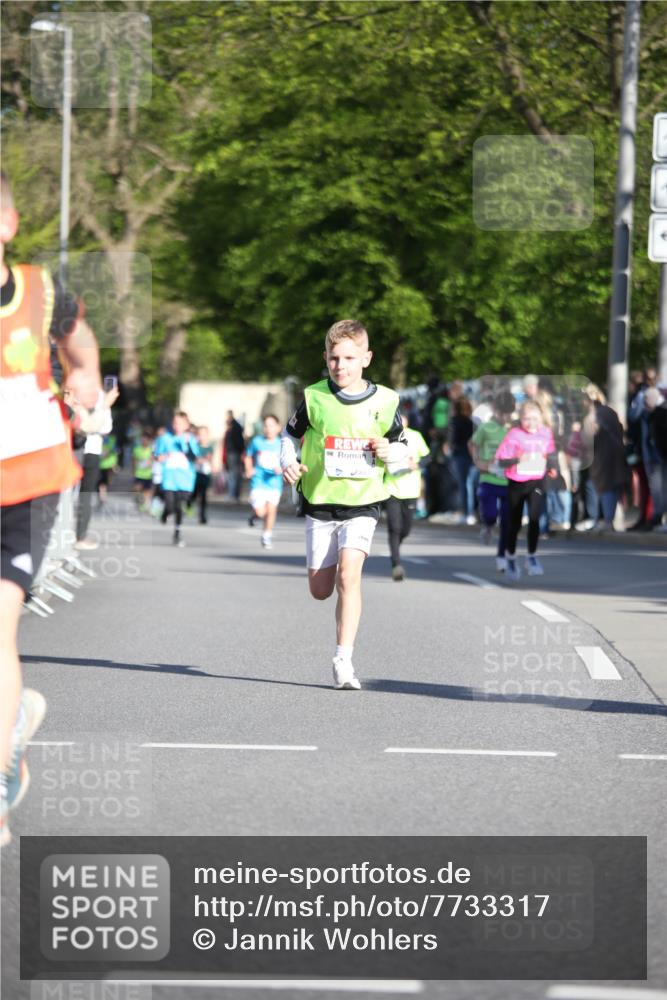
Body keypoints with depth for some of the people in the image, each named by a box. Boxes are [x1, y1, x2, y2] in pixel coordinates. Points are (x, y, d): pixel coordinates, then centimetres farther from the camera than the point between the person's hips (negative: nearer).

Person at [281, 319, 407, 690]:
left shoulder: (384, 401, -1)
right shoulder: (315, 398, -1)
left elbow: (402, 452, 9)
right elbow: (291, 434, 12)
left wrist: (388, 451, -13)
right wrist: (289, 463, -7)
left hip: (363, 504, -2)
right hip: (320, 504, 2)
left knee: (349, 575, -20)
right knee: (320, 590, 6)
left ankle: (344, 660, -18)